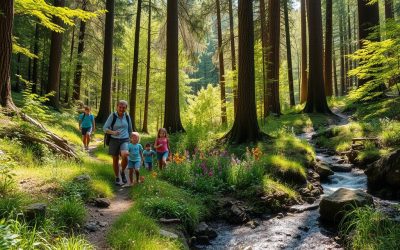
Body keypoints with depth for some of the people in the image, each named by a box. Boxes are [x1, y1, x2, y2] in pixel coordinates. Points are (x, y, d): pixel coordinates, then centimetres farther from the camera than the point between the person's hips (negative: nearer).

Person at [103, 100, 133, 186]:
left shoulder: (127, 116, 3)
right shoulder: (112, 116, -5)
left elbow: (130, 129, 18)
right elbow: (105, 128, -7)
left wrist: (129, 138, 22)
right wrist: (113, 132, -24)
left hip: (124, 140, 1)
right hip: (114, 140, 0)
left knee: (125, 156, -25)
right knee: (115, 160, 7)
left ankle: (123, 172, 2)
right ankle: (117, 178, 25)